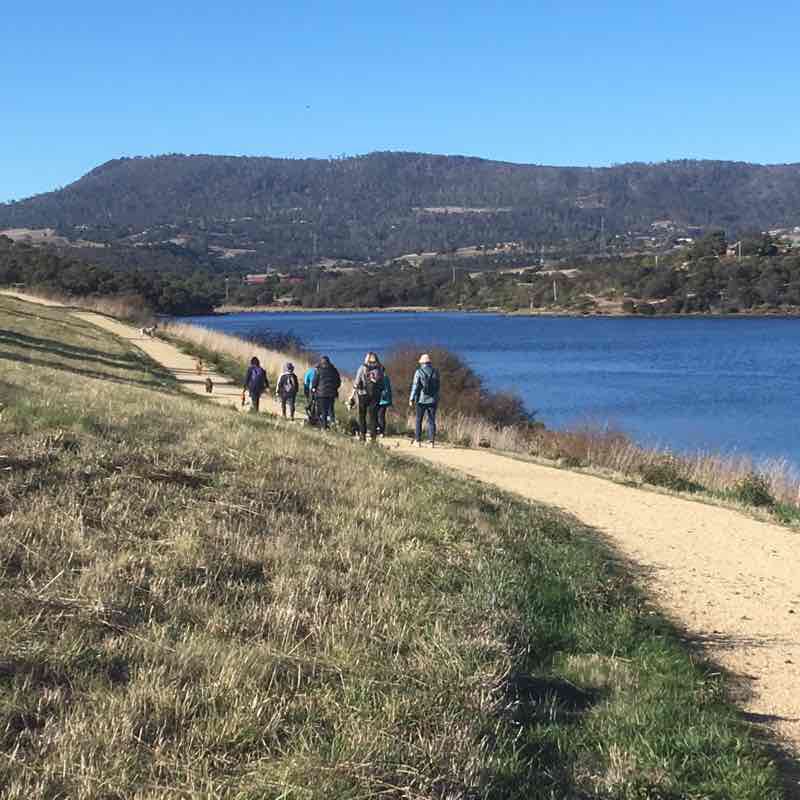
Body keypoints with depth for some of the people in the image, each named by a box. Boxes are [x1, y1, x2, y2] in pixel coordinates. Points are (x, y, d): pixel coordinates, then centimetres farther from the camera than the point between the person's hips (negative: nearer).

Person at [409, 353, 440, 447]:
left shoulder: (419, 372, -6)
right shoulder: (435, 371, 3)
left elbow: (415, 386, -9)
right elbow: (437, 386, 9)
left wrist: (411, 399, -7)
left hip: (421, 400, -2)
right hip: (433, 400, 2)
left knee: (419, 420, 8)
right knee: (431, 420, 4)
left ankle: (418, 440, 6)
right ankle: (431, 441, -1)